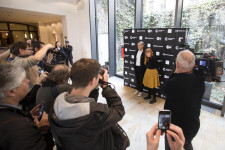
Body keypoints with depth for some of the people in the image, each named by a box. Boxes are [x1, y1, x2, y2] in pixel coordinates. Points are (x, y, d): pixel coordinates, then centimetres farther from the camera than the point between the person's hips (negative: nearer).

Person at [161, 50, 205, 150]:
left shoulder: (173, 83, -34)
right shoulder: (200, 80, -15)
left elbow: (164, 90, -13)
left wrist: (176, 73, -11)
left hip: (176, 129, -5)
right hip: (194, 126, 6)